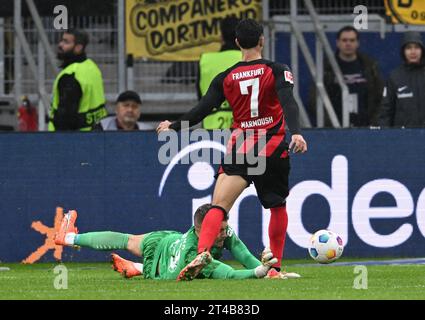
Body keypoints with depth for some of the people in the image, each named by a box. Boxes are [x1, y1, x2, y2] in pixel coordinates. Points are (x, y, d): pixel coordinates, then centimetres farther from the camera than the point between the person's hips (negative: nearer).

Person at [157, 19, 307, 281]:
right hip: (273, 150, 0)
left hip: (239, 150, 0)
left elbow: (201, 110, 3)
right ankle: (276, 266, 23)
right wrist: (296, 132, -27)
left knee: (219, 207, -11)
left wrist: (174, 127, 17)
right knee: (278, 206, 21)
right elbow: (288, 103, -17)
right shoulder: (277, 71, 0)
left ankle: (202, 252, -36)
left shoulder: (226, 78, 4)